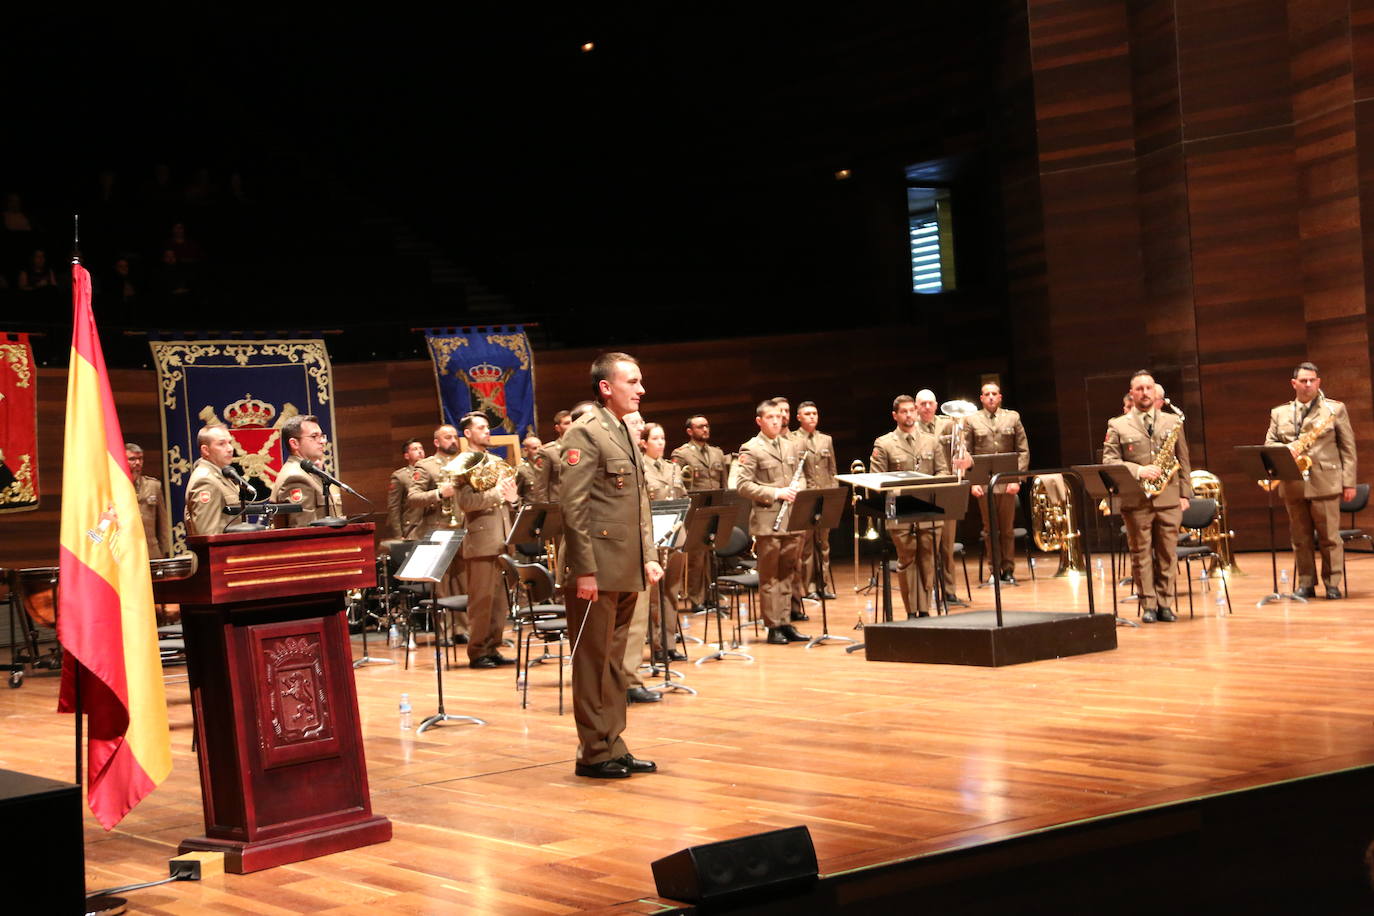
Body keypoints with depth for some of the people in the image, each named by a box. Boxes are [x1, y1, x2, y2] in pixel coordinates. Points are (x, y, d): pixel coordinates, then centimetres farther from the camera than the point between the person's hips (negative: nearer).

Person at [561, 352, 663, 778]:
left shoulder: (626, 432, 16)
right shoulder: (585, 433, -11)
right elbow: (574, 507, -16)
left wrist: (649, 556, 14)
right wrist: (585, 570, -18)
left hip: (627, 569, 8)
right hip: (599, 569, -8)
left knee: (614, 661, 13)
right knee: (594, 661, 0)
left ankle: (613, 747, 20)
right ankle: (594, 754, 7)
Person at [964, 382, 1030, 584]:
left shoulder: (1013, 418, 7)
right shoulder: (972, 421, 5)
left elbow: (1023, 451, 5)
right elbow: (965, 454, 2)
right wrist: (972, 482, -7)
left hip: (1007, 482, 1)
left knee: (1007, 529, 5)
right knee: (990, 529, 3)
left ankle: (1008, 569, 12)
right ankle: (995, 570, 10)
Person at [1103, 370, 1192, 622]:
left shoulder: (1173, 422, 12)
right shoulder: (1118, 426, 6)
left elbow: (1183, 461, 12)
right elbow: (1109, 461, -1)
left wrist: (1185, 494, 6)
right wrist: (1138, 471, -14)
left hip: (1168, 498, 2)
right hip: (1136, 500, -1)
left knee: (1167, 553, 3)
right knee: (1141, 554, 1)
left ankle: (1165, 604, 9)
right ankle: (1148, 606, 6)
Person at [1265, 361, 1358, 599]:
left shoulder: (1335, 409, 5)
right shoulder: (1278, 413, 13)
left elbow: (1348, 448, 4)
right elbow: (1268, 445, 11)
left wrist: (1349, 482, -3)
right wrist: (1285, 450, -12)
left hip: (1325, 482, -3)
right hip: (1293, 485, 3)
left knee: (1329, 536, -1)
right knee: (1301, 538, 7)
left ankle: (1333, 584, 5)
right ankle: (1305, 584, 13)